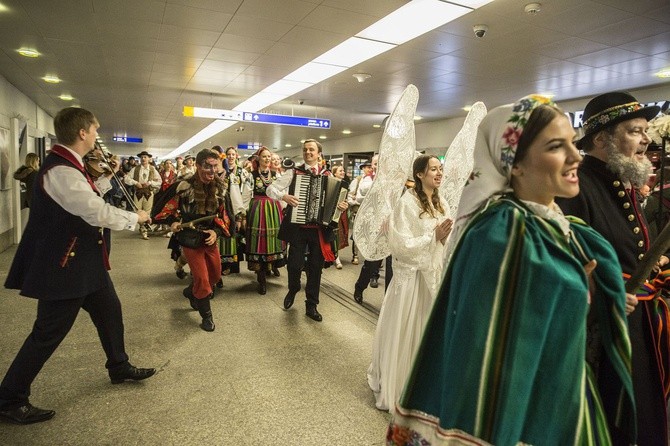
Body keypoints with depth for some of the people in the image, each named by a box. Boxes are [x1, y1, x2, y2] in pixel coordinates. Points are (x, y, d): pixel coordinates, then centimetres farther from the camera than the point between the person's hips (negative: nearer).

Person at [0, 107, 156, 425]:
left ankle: (119, 368, 37)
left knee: (109, 310, 19)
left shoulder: (67, 165, 7)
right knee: (49, 333, 3)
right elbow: (100, 213, -27)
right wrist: (136, 217, -12)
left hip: (82, 260, 10)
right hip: (64, 264, -10)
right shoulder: (61, 171, -26)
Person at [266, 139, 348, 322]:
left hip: (320, 228, 2)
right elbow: (270, 189, -1)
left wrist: (341, 206, -12)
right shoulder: (293, 173, 0)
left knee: (315, 267, 8)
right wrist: (284, 196, -19)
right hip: (298, 226, -2)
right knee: (295, 264, 0)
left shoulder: (328, 175, 6)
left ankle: (311, 305, 23)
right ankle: (292, 290, 35)